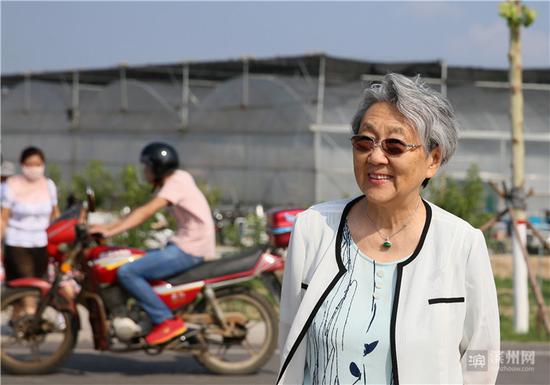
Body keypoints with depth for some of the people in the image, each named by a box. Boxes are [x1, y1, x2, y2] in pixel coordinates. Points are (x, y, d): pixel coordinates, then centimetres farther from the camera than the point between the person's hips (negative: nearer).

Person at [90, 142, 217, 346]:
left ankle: (167, 321, -17)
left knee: (126, 272, -17)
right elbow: (145, 211, 16)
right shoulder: (178, 178, 16)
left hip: (189, 250, -10)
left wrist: (110, 231, -28)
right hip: (184, 245, 10)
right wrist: (108, 226, 9)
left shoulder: (176, 183, -12)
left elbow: (145, 212, -23)